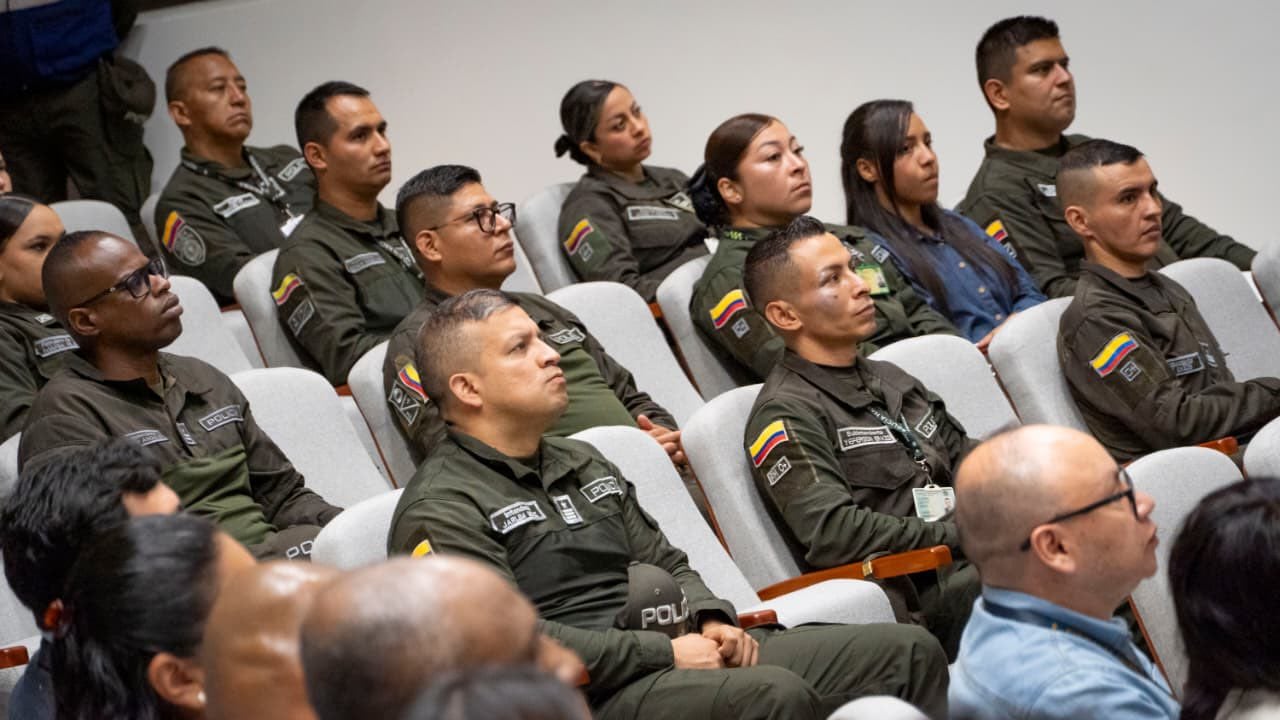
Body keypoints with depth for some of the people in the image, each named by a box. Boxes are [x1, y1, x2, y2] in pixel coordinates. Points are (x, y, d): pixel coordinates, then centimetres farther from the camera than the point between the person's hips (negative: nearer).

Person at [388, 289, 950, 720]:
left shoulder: (580, 463, 23)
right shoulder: (439, 511, -5)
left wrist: (712, 620, 5)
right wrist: (665, 654, -15)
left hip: (680, 651, 9)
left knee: (910, 653, -3)